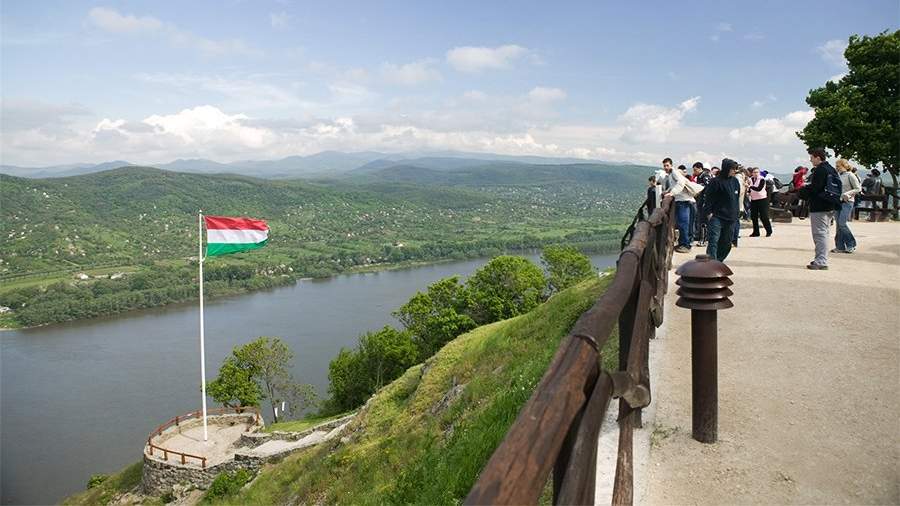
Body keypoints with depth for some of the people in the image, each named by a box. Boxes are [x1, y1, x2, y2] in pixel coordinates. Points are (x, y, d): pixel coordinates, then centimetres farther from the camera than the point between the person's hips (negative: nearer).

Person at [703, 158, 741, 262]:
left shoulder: (735, 181, 11)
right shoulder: (716, 181, -9)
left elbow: (737, 197, 19)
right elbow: (708, 198, -9)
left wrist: (735, 213, 15)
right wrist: (708, 212, -14)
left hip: (731, 218, 7)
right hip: (716, 217, -7)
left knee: (726, 243, 11)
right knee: (714, 241, -12)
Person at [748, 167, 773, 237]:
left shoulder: (762, 179, -11)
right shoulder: (750, 179, 6)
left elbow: (759, 189, -25)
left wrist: (750, 186, -35)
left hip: (762, 199, -5)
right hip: (753, 200, 5)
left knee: (764, 216, -5)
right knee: (754, 217, 5)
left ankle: (769, 231, 9)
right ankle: (756, 232, 13)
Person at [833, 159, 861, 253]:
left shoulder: (850, 175, -5)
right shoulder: (838, 175, 13)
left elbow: (858, 188, -6)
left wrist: (847, 194, -17)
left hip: (847, 202, -7)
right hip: (838, 202, 7)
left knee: (842, 223, -14)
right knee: (839, 224, 4)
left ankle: (851, 244, 0)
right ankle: (840, 246, 8)